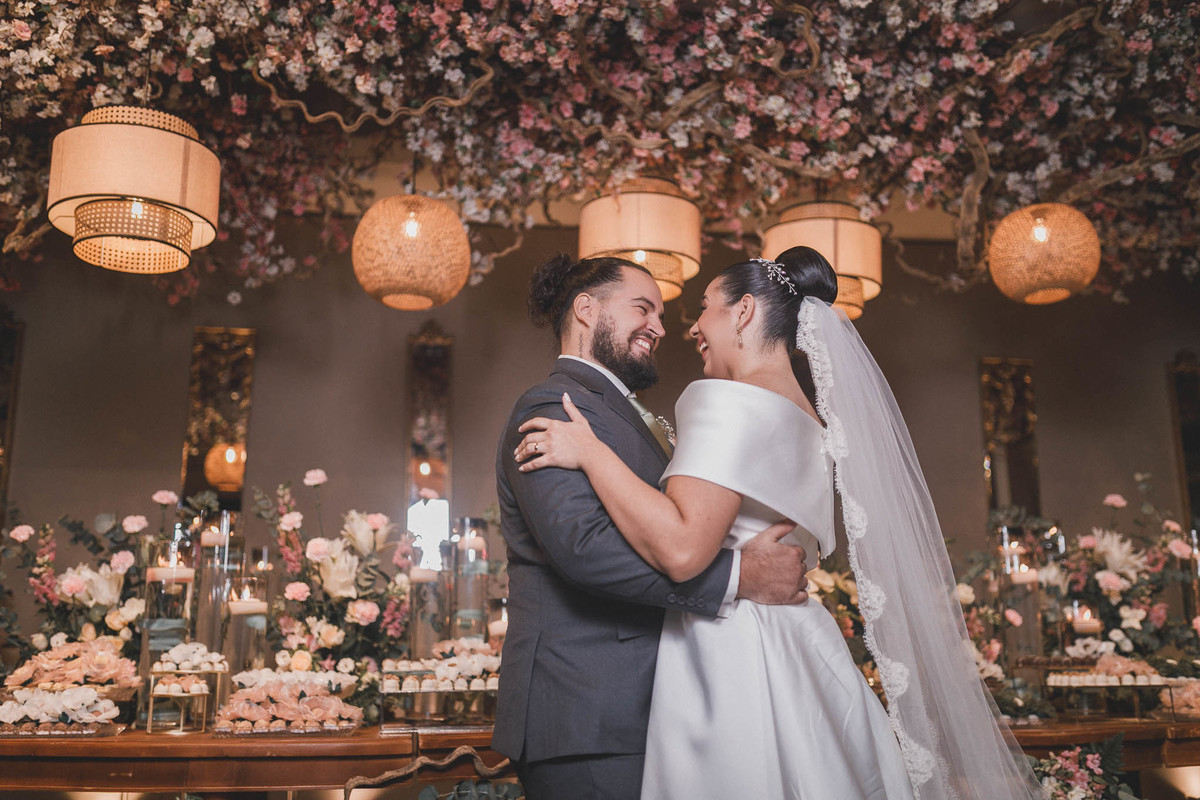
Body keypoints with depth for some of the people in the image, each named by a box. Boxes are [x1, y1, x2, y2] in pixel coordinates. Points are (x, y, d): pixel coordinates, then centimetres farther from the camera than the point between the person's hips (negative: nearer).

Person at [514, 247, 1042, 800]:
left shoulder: (730, 401, -13)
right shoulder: (812, 420, 15)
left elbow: (681, 550, -25)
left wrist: (590, 452, -17)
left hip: (733, 663, -9)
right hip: (799, 647, 9)